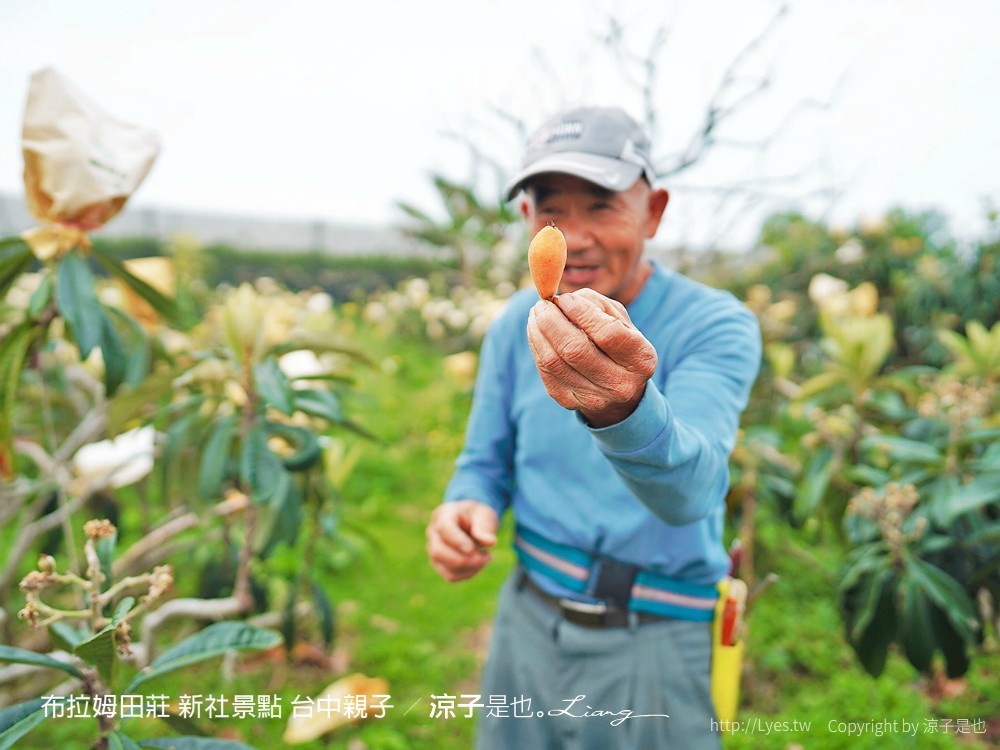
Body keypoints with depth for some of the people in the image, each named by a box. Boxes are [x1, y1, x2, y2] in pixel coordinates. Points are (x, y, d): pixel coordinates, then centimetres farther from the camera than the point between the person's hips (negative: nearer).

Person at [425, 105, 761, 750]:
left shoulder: (717, 326, -17)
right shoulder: (516, 325, -3)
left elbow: (693, 493, -32)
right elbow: (486, 461, 7)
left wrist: (624, 409, -53)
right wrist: (464, 508, -15)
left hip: (656, 644, -4)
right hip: (529, 621, 4)